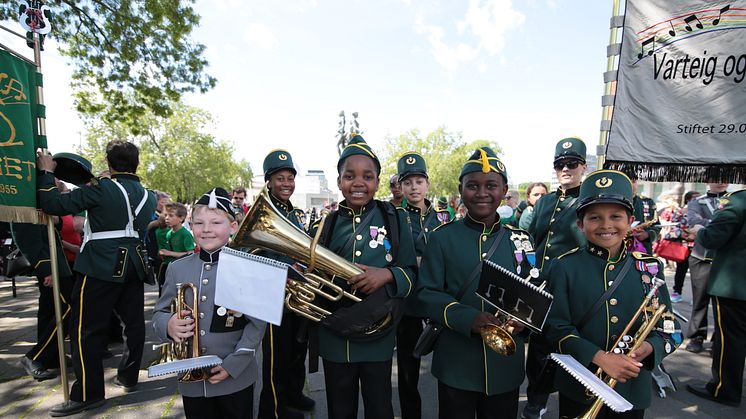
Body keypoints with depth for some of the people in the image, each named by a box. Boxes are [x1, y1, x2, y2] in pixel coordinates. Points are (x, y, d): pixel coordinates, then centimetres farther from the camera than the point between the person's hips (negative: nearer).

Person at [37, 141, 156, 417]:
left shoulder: (101, 188, -10)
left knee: (86, 329, 2)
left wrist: (46, 172, 2)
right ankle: (128, 376, 26)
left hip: (101, 268, -6)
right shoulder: (148, 196, 10)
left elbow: (54, 204, -9)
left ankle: (88, 394, 7)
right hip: (133, 266, 7)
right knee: (133, 321, 13)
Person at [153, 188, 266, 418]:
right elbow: (159, 312, 7)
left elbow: (257, 323, -11)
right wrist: (168, 325, -14)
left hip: (236, 378, -3)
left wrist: (233, 364, -15)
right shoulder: (176, 268, 1)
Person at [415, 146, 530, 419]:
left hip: (505, 361, 2)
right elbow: (427, 292, -9)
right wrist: (468, 318, -24)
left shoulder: (520, 239, 0)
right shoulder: (442, 237, -8)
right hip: (456, 362, -2)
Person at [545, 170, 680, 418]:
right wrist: (600, 358, -24)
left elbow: (668, 327, 2)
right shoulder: (565, 267, -11)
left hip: (632, 390, 3)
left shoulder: (650, 267, -2)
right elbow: (556, 328, -12)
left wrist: (649, 347, -17)